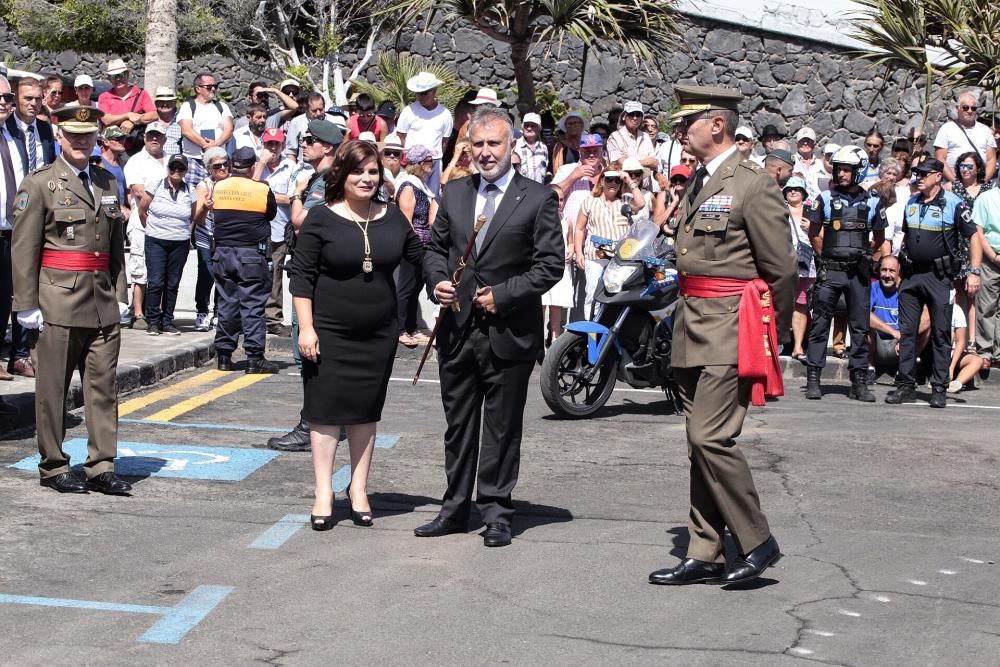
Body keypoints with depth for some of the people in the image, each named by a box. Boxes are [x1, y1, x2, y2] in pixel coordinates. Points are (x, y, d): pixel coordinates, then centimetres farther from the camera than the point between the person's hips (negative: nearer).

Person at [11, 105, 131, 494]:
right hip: (58, 301, -5)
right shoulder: (39, 185, -2)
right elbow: (23, 250, -6)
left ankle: (101, 467, 9)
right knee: (53, 388, 2)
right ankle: (53, 466, 12)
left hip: (103, 302, 5)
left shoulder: (107, 184, 15)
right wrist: (27, 304, -10)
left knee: (103, 385, 4)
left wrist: (119, 296, 14)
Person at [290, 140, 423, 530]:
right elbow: (301, 275, -6)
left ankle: (358, 490, 19)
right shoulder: (322, 219, -6)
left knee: (366, 410, 10)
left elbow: (421, 256, 11)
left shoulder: (392, 218, 5)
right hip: (329, 333, -4)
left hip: (378, 334, 4)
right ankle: (324, 494, 8)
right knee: (327, 409, 0)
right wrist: (306, 327, -12)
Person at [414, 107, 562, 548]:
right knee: (458, 425, 13)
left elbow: (551, 264, -7)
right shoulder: (454, 194, 10)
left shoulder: (538, 199, -4)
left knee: (502, 427, 3)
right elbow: (435, 247, 17)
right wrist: (437, 281, -3)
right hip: (457, 329, 4)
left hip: (509, 333, -4)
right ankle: (456, 508, 23)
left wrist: (504, 294, -14)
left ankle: (496, 511, 14)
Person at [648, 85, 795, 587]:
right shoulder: (696, 181, 16)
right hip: (691, 328, 9)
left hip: (730, 330, -9)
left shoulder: (753, 184, -10)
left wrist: (774, 334, -2)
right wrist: (685, 316, 15)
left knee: (710, 437, -14)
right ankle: (705, 555, 17)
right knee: (700, 442, 10)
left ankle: (756, 542, 0)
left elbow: (782, 268, -8)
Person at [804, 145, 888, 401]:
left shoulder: (872, 202, 5)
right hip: (830, 271, -1)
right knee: (820, 324, -1)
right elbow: (814, 233, 12)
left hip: (859, 273, 1)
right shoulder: (825, 198, 3)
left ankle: (859, 382, 10)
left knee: (860, 327, 4)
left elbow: (879, 239, 17)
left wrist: (863, 255, 11)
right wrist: (828, 255, 11)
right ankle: (813, 378, 2)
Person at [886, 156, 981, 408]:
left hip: (939, 276, -5)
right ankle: (905, 385, 11)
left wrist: (974, 272, -12)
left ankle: (939, 389, 4)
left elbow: (974, 237, -5)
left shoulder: (953, 204, -6)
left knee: (941, 333, 0)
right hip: (912, 274, 5)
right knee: (907, 331, 5)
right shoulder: (911, 203, 11)